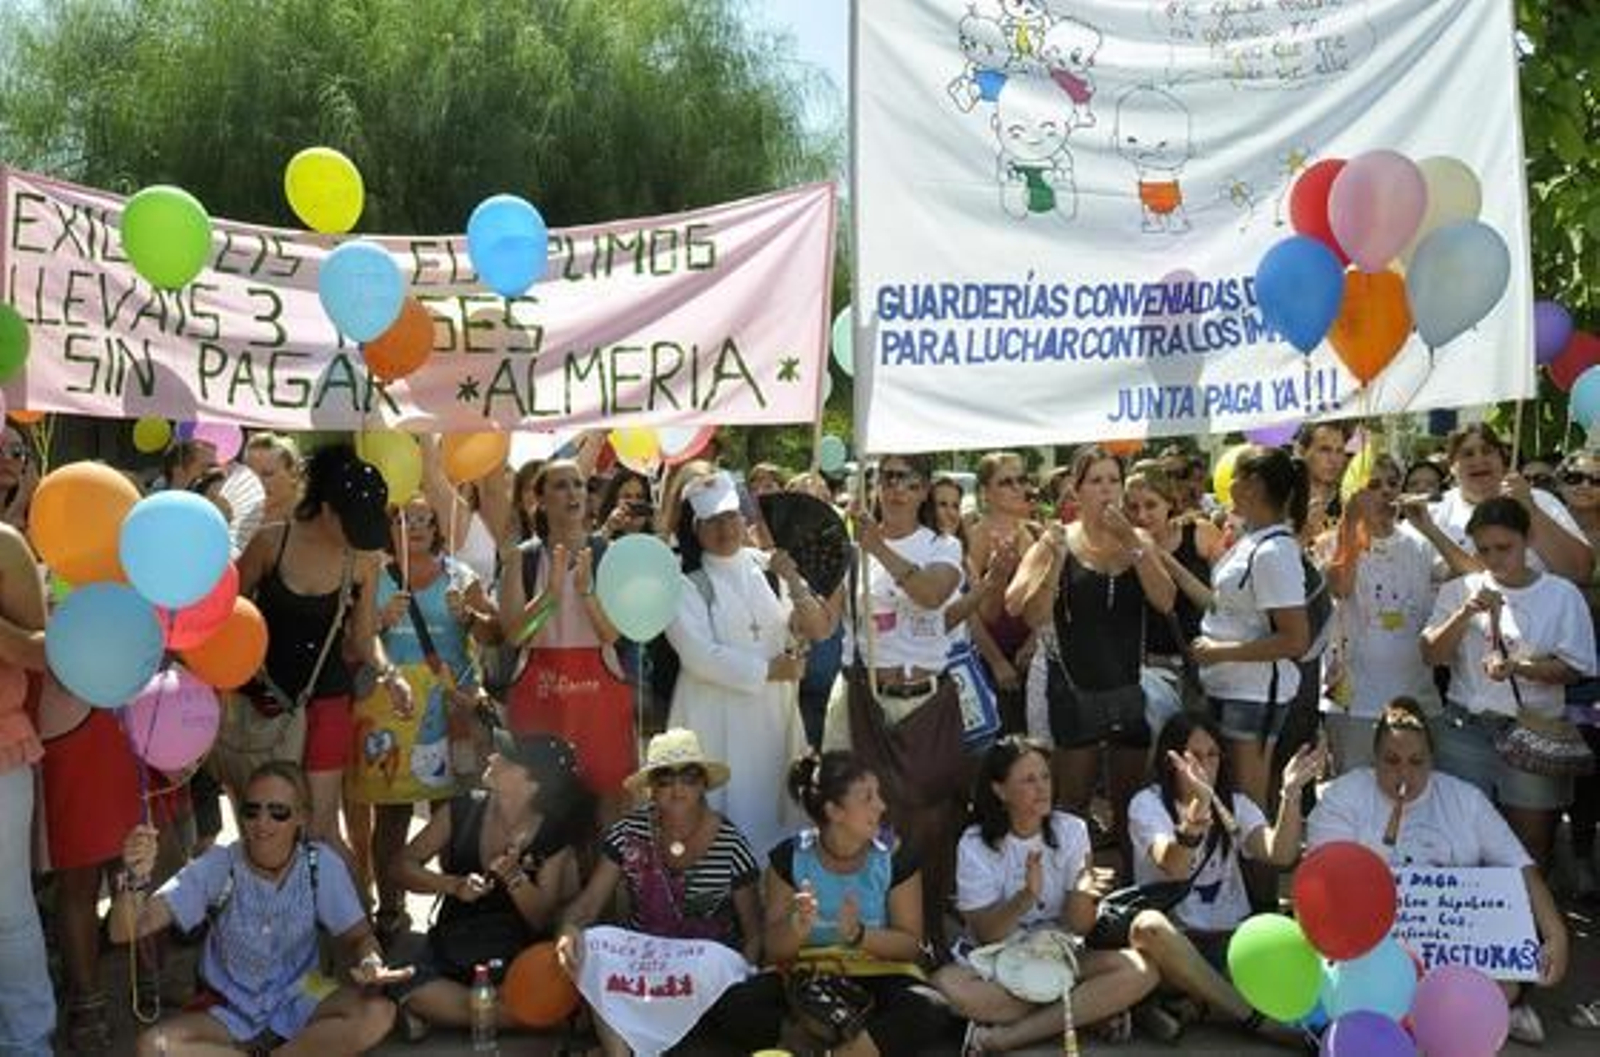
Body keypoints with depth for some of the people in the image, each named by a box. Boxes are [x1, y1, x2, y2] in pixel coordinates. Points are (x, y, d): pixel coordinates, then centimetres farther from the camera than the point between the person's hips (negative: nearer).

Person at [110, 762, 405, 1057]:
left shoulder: (321, 864, -15)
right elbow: (124, 932, -22)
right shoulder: (219, 867, -17)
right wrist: (135, 880, -44)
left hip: (299, 999, -1)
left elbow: (358, 936, -6)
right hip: (231, 1013, 1)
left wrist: (371, 963, -31)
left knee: (378, 1014, -29)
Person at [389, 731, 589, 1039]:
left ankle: (441, 1010, -8)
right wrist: (454, 885, -19)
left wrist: (513, 876, -26)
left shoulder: (554, 837, -9)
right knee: (414, 992, -32)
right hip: (451, 952, 0)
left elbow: (542, 920, -8)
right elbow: (403, 866, -1)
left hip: (517, 961, 0)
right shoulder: (464, 809, -6)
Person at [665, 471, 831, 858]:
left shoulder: (768, 566, 4)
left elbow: (821, 629, 0)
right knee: (724, 815, 0)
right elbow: (700, 656, -15)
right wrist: (767, 671, -12)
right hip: (717, 719, -4)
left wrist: (794, 582, -15)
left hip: (775, 714, 4)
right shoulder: (685, 583, -6)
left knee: (771, 810, 11)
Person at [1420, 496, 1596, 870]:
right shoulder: (1459, 591, 5)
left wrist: (1516, 667, -20)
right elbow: (1432, 655, -1)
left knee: (1531, 850, 5)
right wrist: (1466, 613, -15)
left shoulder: (1562, 596, 0)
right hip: (1466, 730, 1)